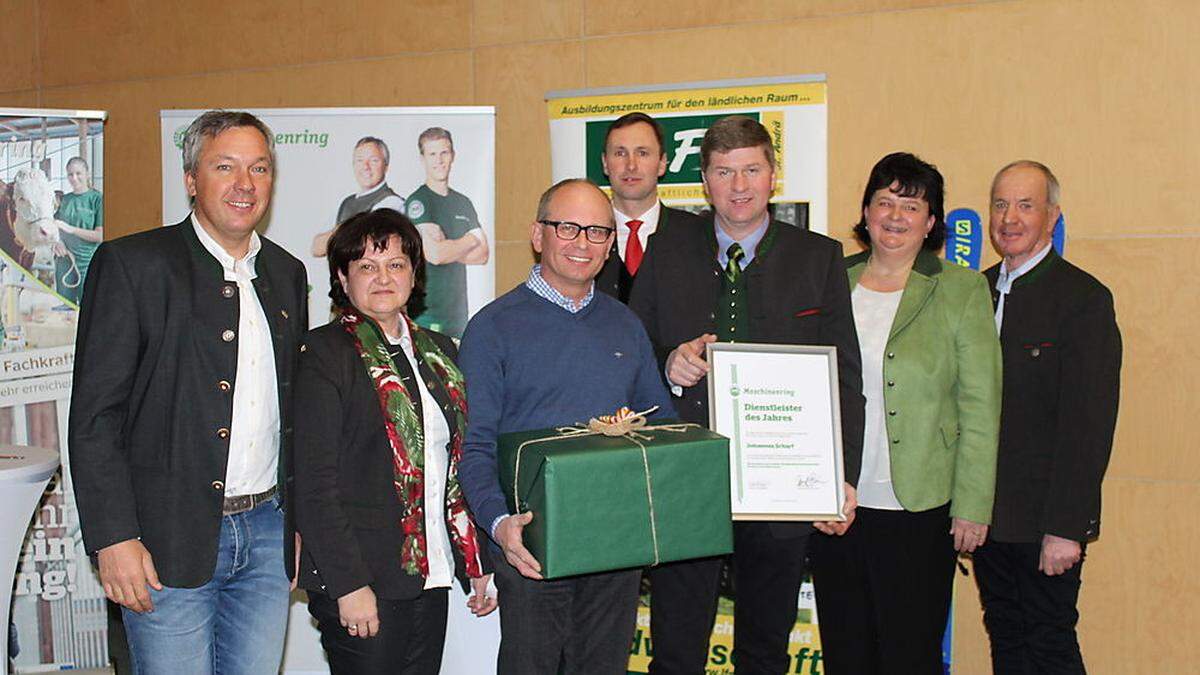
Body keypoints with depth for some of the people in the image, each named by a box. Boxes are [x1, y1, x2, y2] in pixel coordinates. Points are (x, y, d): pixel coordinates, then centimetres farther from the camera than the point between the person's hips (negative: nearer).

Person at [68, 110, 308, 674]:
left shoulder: (286, 273, 12)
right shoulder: (132, 263, -5)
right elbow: (95, 416, -9)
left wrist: (297, 519, 13)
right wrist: (113, 539, -14)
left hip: (267, 532, 5)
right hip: (170, 540, -5)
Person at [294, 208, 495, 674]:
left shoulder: (439, 352, 14)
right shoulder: (323, 353, -6)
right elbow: (314, 485, -12)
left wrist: (478, 565, 11)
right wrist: (349, 584, -16)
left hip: (431, 576, 6)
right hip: (362, 584, -6)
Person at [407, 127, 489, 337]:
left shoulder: (463, 202, 16)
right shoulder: (417, 201, -6)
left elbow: (482, 255, 8)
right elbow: (434, 254, -18)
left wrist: (447, 248, -8)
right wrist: (469, 241, 0)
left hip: (458, 310, 7)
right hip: (426, 312, -6)